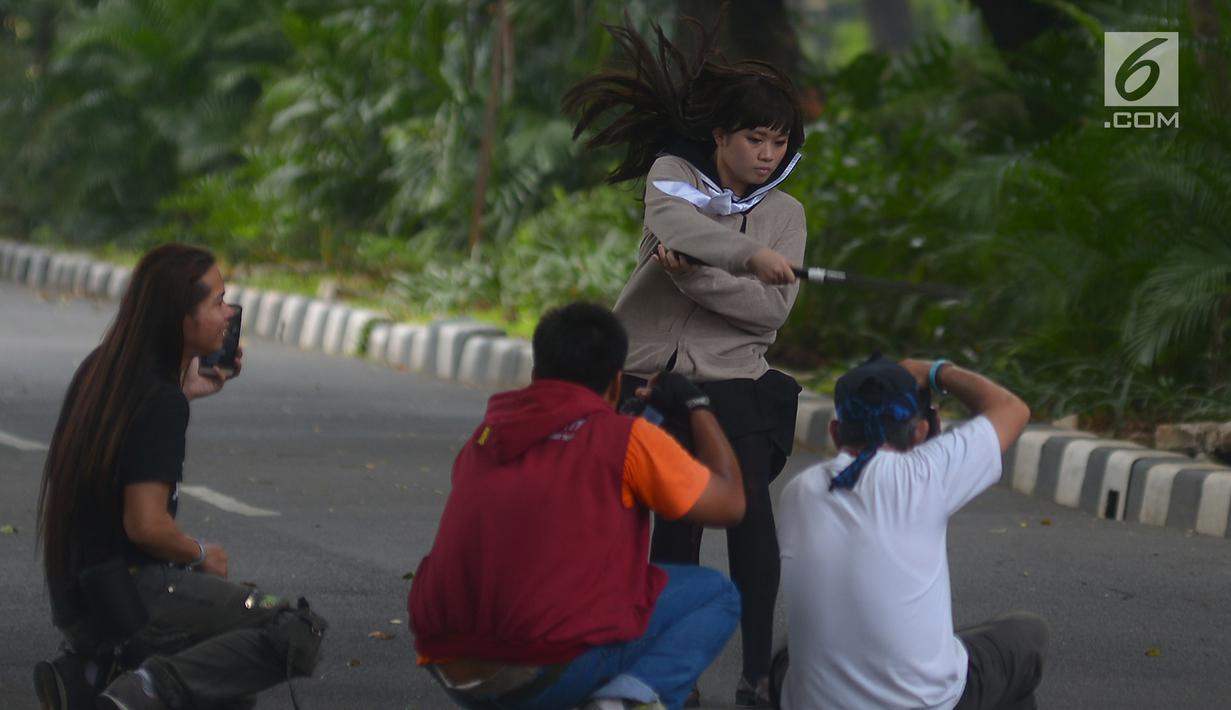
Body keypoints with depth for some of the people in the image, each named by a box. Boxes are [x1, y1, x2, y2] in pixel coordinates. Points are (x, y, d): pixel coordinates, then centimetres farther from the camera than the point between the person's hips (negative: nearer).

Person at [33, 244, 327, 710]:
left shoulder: (98, 371, 8)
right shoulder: (161, 403, -18)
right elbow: (146, 525, -22)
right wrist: (201, 555, -3)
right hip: (129, 594, -9)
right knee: (298, 634, -12)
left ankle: (89, 668, 10)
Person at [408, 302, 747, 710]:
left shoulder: (483, 438, 18)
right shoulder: (625, 437, 2)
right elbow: (729, 504, 11)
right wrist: (697, 407, 27)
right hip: (556, 670, -6)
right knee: (715, 594, 13)